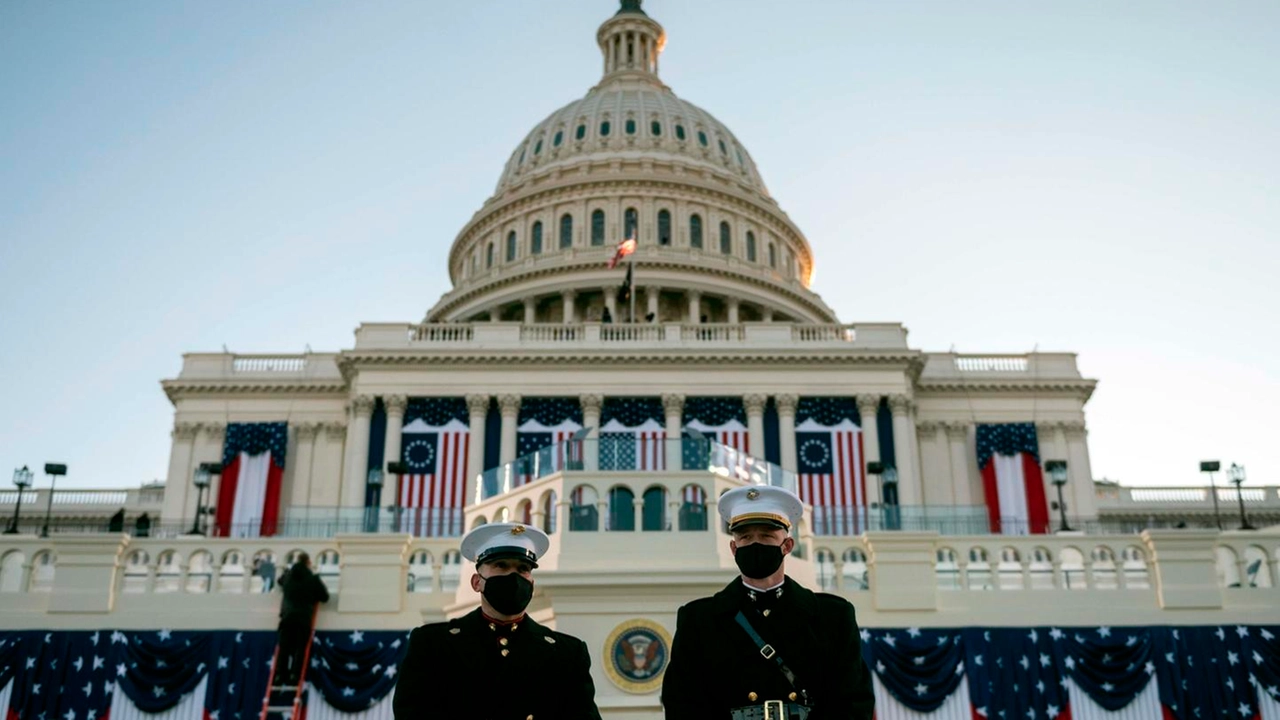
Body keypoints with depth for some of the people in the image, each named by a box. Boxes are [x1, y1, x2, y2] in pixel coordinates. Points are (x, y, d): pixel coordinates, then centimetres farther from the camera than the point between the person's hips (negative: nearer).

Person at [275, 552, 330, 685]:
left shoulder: (288, 576, 15)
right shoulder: (312, 579, 3)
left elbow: (280, 581, 40)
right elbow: (324, 597, 8)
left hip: (287, 616, 3)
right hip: (303, 618, -3)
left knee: (284, 647, 3)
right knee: (299, 648, -5)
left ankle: (279, 675, -6)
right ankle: (294, 675, -15)